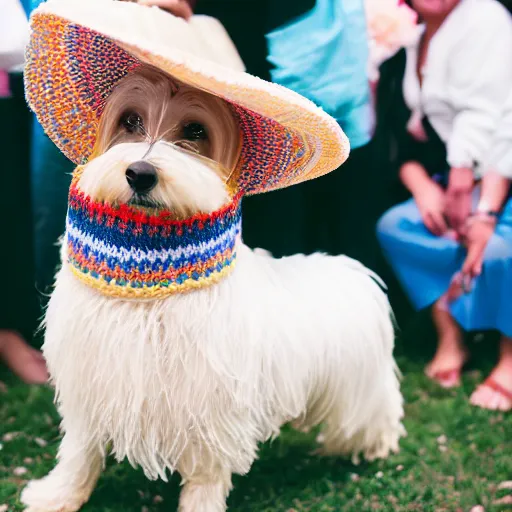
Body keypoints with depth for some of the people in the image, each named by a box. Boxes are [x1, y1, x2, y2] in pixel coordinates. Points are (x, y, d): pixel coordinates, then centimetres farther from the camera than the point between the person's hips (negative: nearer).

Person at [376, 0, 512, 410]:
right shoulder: (413, 46, 10)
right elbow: (405, 141, 7)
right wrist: (423, 187, -11)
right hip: (450, 181, 8)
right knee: (395, 226, -12)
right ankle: (450, 338, -7)